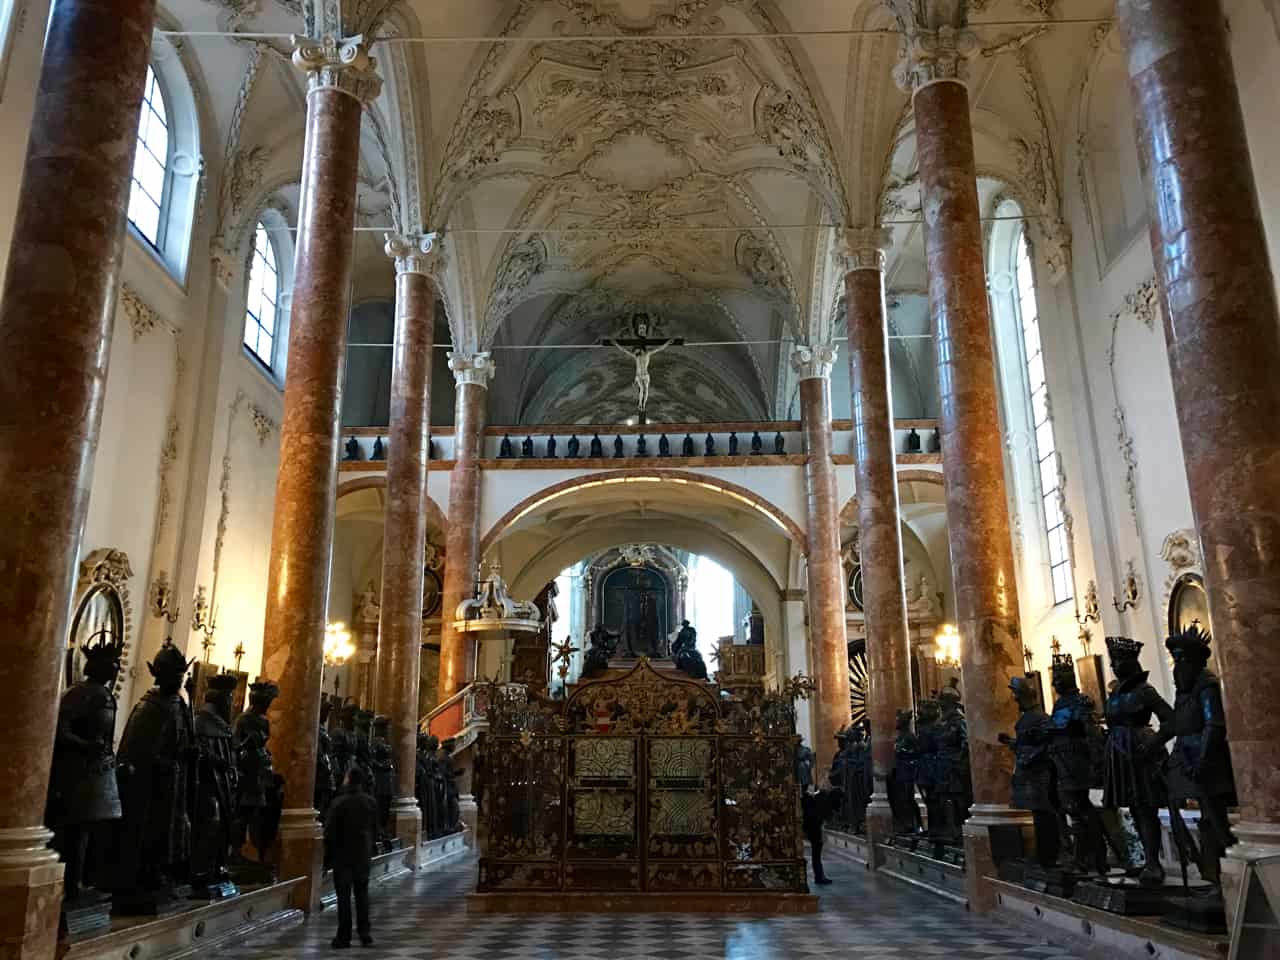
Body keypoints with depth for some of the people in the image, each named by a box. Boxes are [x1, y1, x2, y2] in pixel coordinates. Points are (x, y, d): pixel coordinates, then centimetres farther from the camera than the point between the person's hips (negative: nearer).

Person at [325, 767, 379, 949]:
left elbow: (330, 832, -10)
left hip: (343, 854, -4)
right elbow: (375, 829, 7)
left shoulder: (339, 802, -13)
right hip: (363, 854, 4)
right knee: (362, 893, 11)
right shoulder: (371, 802, 1)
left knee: (344, 895, 2)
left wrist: (328, 853, 1)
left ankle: (344, 937, 5)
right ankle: (364, 934, 12)